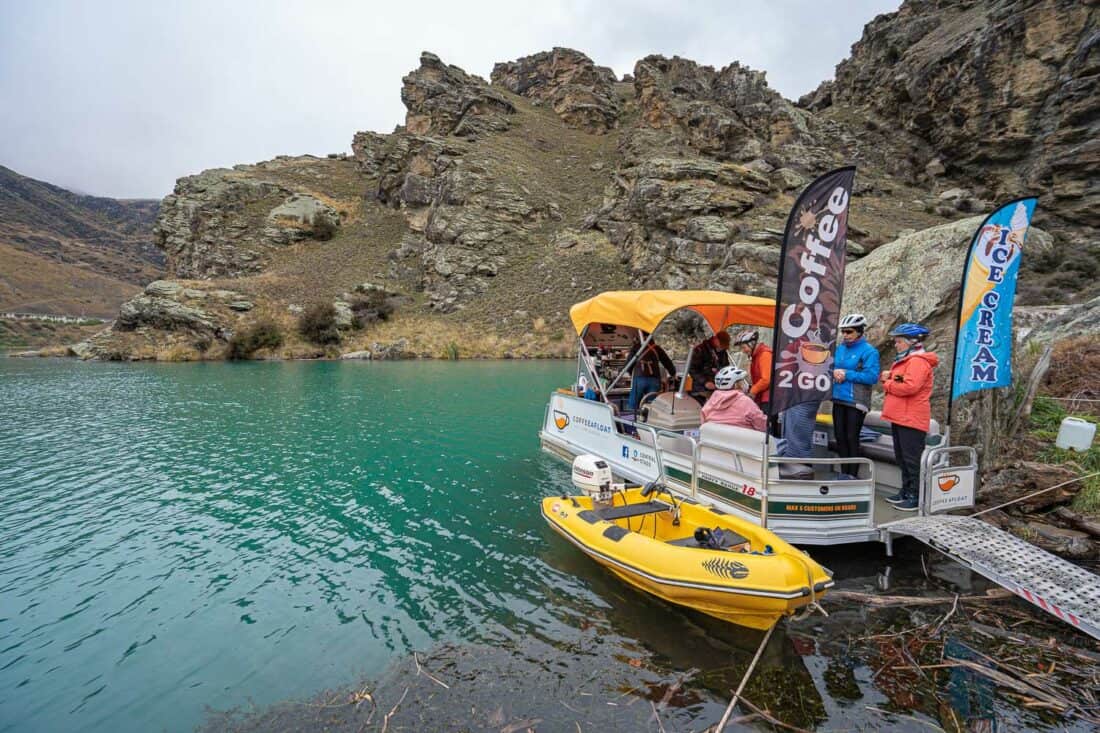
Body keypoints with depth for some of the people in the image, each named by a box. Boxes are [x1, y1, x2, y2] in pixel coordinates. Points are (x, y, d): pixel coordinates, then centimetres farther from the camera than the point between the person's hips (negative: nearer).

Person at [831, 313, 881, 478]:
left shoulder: (869, 351, -9)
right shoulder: (839, 348, 9)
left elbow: (872, 377, -17)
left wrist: (847, 374, -17)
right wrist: (835, 372, -7)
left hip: (856, 402, -6)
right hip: (838, 399, 6)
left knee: (852, 438, 0)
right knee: (840, 436, 11)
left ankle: (853, 474, 12)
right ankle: (844, 471, 23)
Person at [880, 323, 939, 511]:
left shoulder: (918, 361, -13)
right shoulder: (905, 360, 19)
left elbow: (910, 386, -25)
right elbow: (897, 383, 23)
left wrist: (887, 384, -10)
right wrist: (888, 377, 1)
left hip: (911, 419, -11)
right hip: (899, 417, 11)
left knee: (912, 459, -5)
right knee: (902, 458, 16)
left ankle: (916, 496, 0)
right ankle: (906, 492, 25)